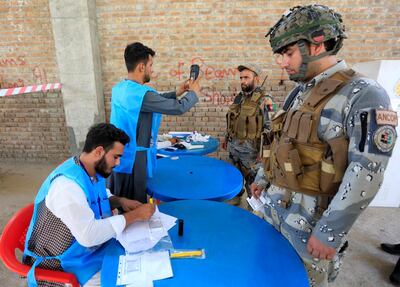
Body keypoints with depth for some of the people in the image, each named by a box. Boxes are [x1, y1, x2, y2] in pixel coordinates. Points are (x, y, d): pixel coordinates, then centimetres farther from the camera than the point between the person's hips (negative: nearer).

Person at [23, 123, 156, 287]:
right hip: (62, 266, -8)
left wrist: (120, 201, -6)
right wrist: (134, 216, -26)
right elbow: (89, 235, -34)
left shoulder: (92, 171, -4)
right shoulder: (67, 184, -31)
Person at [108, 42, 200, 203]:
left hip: (117, 154, 9)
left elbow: (154, 101, 17)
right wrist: (193, 93, 1)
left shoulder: (119, 89, 4)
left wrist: (176, 93, 16)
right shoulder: (141, 94, -24)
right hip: (133, 158, -9)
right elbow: (179, 108, -17)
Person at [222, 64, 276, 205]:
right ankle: (236, 195, 42)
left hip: (250, 149, -7)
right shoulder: (238, 97, 9)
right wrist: (226, 138, 21)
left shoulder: (264, 100, -14)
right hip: (233, 146, 7)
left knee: (252, 179, 7)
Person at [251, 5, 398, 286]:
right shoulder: (299, 92, 9)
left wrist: (330, 232, -21)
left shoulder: (363, 94, -15)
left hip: (313, 215, -7)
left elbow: (367, 173, -21)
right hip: (274, 204, 7)